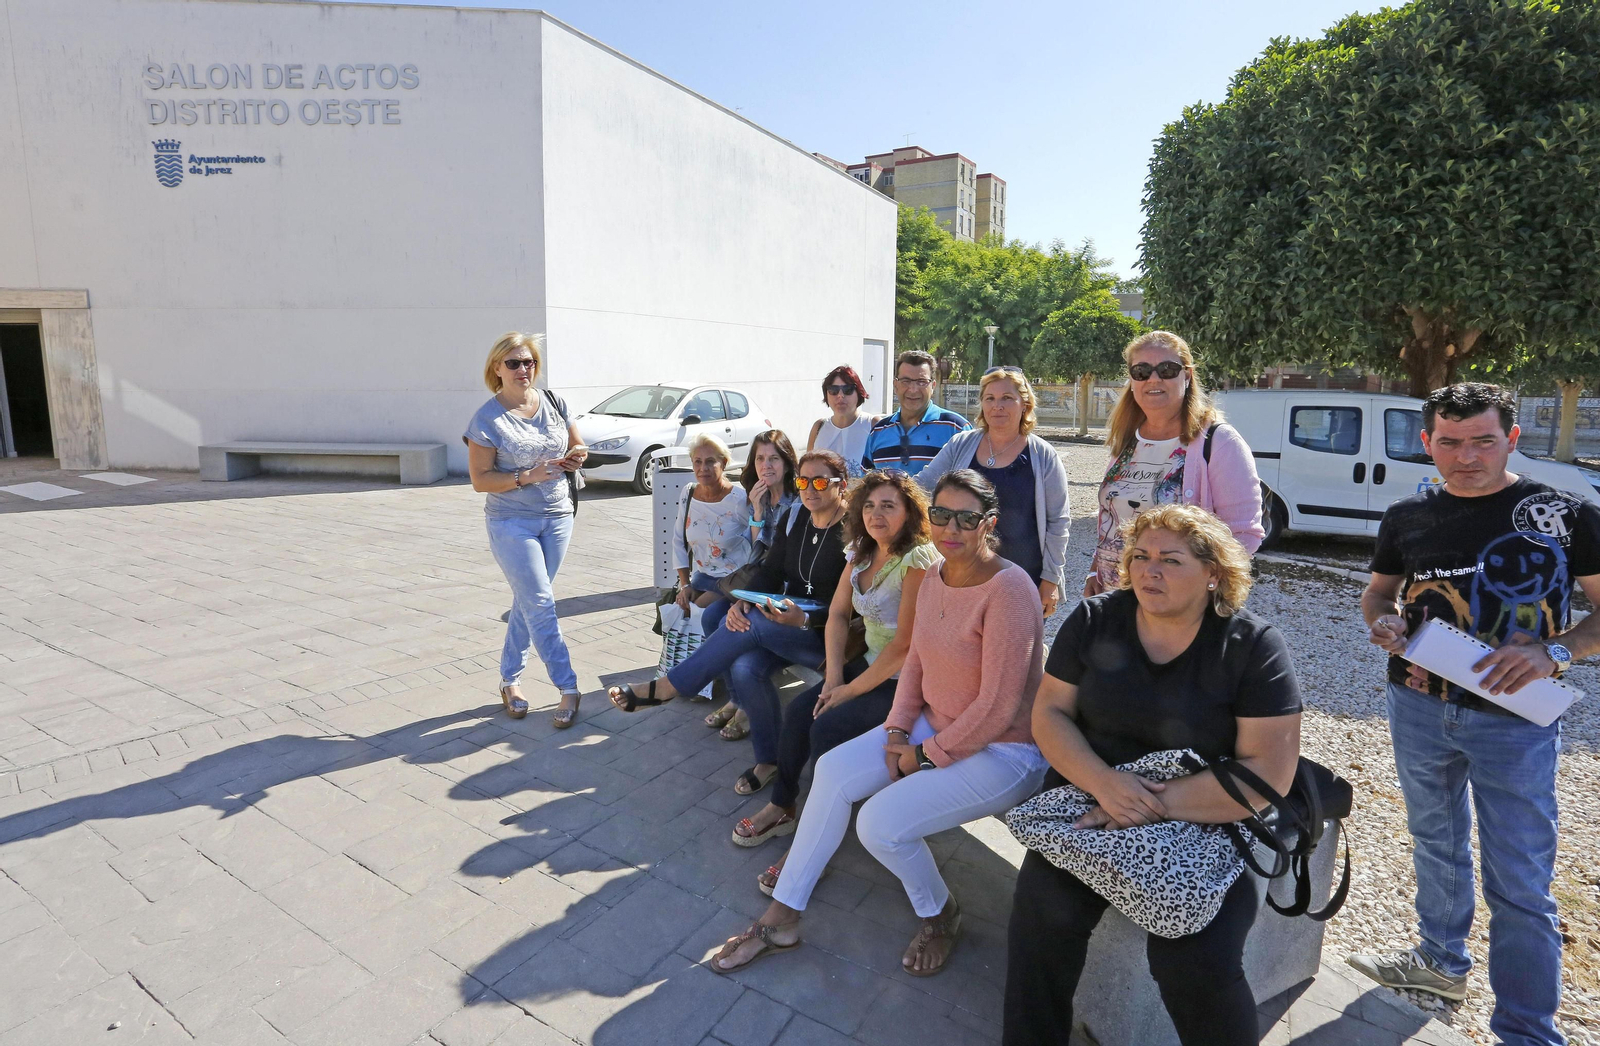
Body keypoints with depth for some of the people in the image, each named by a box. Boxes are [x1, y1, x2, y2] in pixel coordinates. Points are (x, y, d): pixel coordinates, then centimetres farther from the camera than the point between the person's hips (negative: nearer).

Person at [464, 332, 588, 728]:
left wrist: (574, 457, -7)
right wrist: (527, 477, -23)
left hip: (557, 517, 5)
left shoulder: (554, 403, 3)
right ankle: (568, 689, 0)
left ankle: (510, 679, 27)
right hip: (512, 523, -5)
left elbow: (579, 447, 16)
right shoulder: (487, 419, -10)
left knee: (527, 601, 13)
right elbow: (480, 480, -11)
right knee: (541, 604, -8)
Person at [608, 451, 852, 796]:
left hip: (828, 635, -5)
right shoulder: (796, 518, 8)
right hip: (786, 623, 6)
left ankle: (664, 688, -18)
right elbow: (770, 571, 6)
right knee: (743, 667, -24)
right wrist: (742, 602, -14)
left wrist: (804, 619, -32)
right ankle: (768, 759, -3)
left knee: (751, 624, -29)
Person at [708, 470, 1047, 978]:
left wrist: (926, 754, -15)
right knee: (832, 770, -9)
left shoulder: (1008, 589, -24)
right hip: (932, 726, 8)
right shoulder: (933, 578, 2)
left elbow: (998, 707, -24)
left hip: (1002, 751, -8)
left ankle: (940, 914, 13)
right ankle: (781, 917, 6)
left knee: (880, 823, -21)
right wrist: (897, 731, -3)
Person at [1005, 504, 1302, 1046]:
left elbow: (1268, 774, -11)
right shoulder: (1094, 620, 2)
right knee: (1041, 918, -23)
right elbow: (1049, 713, 1)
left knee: (1196, 964, -25)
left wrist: (1156, 803, -19)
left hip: (1204, 824, -1)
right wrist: (1104, 783, -17)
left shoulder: (1253, 646, -6)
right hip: (1090, 802, 2)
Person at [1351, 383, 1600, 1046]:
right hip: (1418, 709, 4)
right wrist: (1384, 620, -9)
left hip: (1515, 722, -3)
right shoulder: (1407, 517, 1)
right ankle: (1441, 961, 43)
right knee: (1436, 844, 22)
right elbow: (1378, 591, 13)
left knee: (1519, 885, 2)